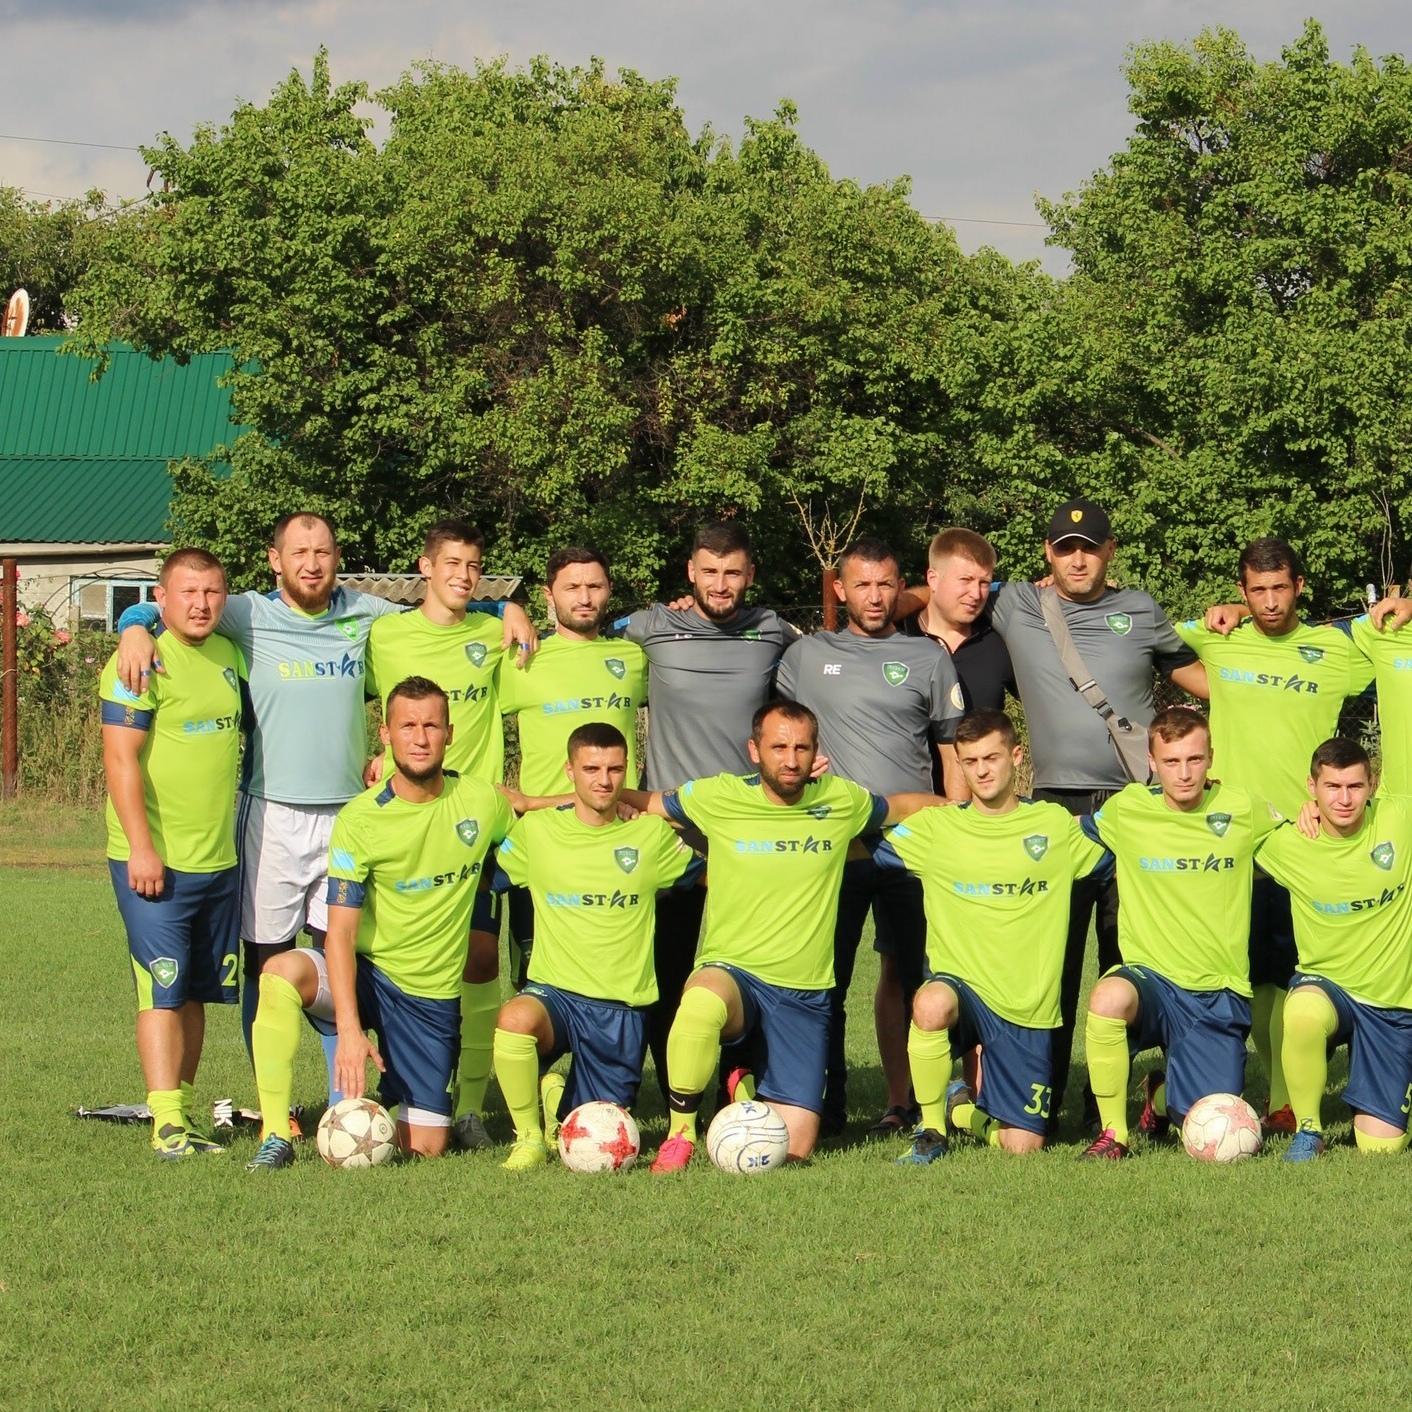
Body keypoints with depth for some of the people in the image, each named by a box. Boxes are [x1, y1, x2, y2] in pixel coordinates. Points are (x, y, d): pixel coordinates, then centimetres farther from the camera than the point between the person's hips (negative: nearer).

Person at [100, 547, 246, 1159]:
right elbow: (121, 758, -15)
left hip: (220, 858, 7)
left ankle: (185, 1111, 18)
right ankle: (167, 1122, -8)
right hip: (155, 861, -7)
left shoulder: (230, 655, 11)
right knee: (163, 990, -8)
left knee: (197, 992, 10)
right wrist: (141, 846, -20)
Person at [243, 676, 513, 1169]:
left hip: (434, 997, 2)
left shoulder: (483, 803, -4)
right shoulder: (360, 819, -13)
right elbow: (340, 931, -18)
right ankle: (276, 1137, -25)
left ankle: (397, 1090, 31)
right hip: (367, 974, -2)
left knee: (424, 1147, -5)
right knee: (281, 973, -35)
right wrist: (348, 1029, -28)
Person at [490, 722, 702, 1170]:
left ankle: (568, 1105, 37)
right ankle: (529, 1137, -11)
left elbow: (708, 874, 17)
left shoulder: (651, 836, 4)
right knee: (515, 1018, -37)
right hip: (554, 993, -1)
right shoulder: (535, 832, 2)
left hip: (623, 1008, 1)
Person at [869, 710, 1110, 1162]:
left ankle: (965, 1109, 34)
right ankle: (931, 1129, -13)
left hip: (1029, 1006, 1)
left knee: (1022, 1146, -4)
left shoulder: (1057, 825, 4)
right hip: (960, 986, -1)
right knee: (932, 1003, -40)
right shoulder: (935, 827, 2)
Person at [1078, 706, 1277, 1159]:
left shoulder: (1244, 812, 0)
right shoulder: (1126, 810, -1)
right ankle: (1112, 1133, -16)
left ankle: (1162, 1094, 32)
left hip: (1221, 993, 1)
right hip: (1151, 978, -1)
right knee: (1109, 997, -39)